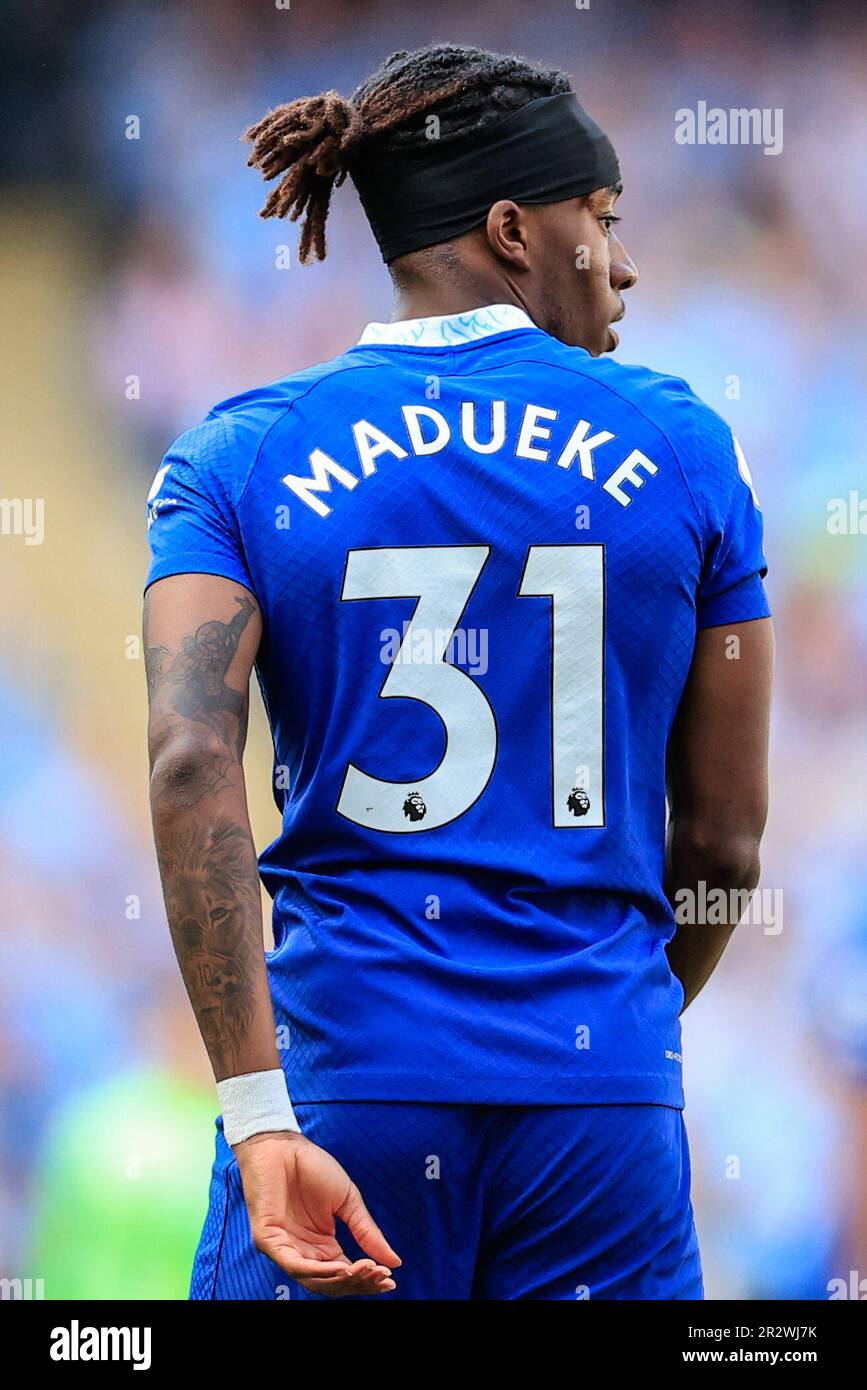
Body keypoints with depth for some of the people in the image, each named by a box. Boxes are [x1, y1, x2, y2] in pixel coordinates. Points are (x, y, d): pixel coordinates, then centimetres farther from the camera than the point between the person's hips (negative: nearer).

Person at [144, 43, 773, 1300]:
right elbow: (724, 841, 7)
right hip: (603, 1092, 0)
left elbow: (191, 759, -13)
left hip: (346, 1068, 0)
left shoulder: (242, 456, 3)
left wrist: (261, 1118, -17)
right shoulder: (678, 445, 5)